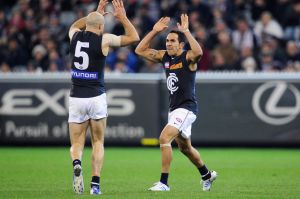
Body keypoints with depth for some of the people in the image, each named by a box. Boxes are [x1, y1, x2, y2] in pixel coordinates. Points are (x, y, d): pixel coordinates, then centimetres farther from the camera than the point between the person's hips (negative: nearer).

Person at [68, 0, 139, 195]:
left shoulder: (75, 36, 4)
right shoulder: (104, 40, -6)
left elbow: (75, 25, 32)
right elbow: (134, 37, 5)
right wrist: (122, 17, 12)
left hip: (76, 98, 2)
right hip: (96, 97, -2)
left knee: (77, 144, 8)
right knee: (98, 143, 12)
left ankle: (76, 163, -25)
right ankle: (95, 184, 0)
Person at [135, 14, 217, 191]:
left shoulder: (188, 58, -12)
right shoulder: (164, 57, 8)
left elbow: (198, 52, -36)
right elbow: (140, 50, 10)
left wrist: (186, 31, -30)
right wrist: (154, 31, 1)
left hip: (187, 108, -9)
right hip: (174, 108, 9)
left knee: (164, 138, -22)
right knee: (185, 148, 22)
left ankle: (164, 182, -18)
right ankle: (207, 175, 43)